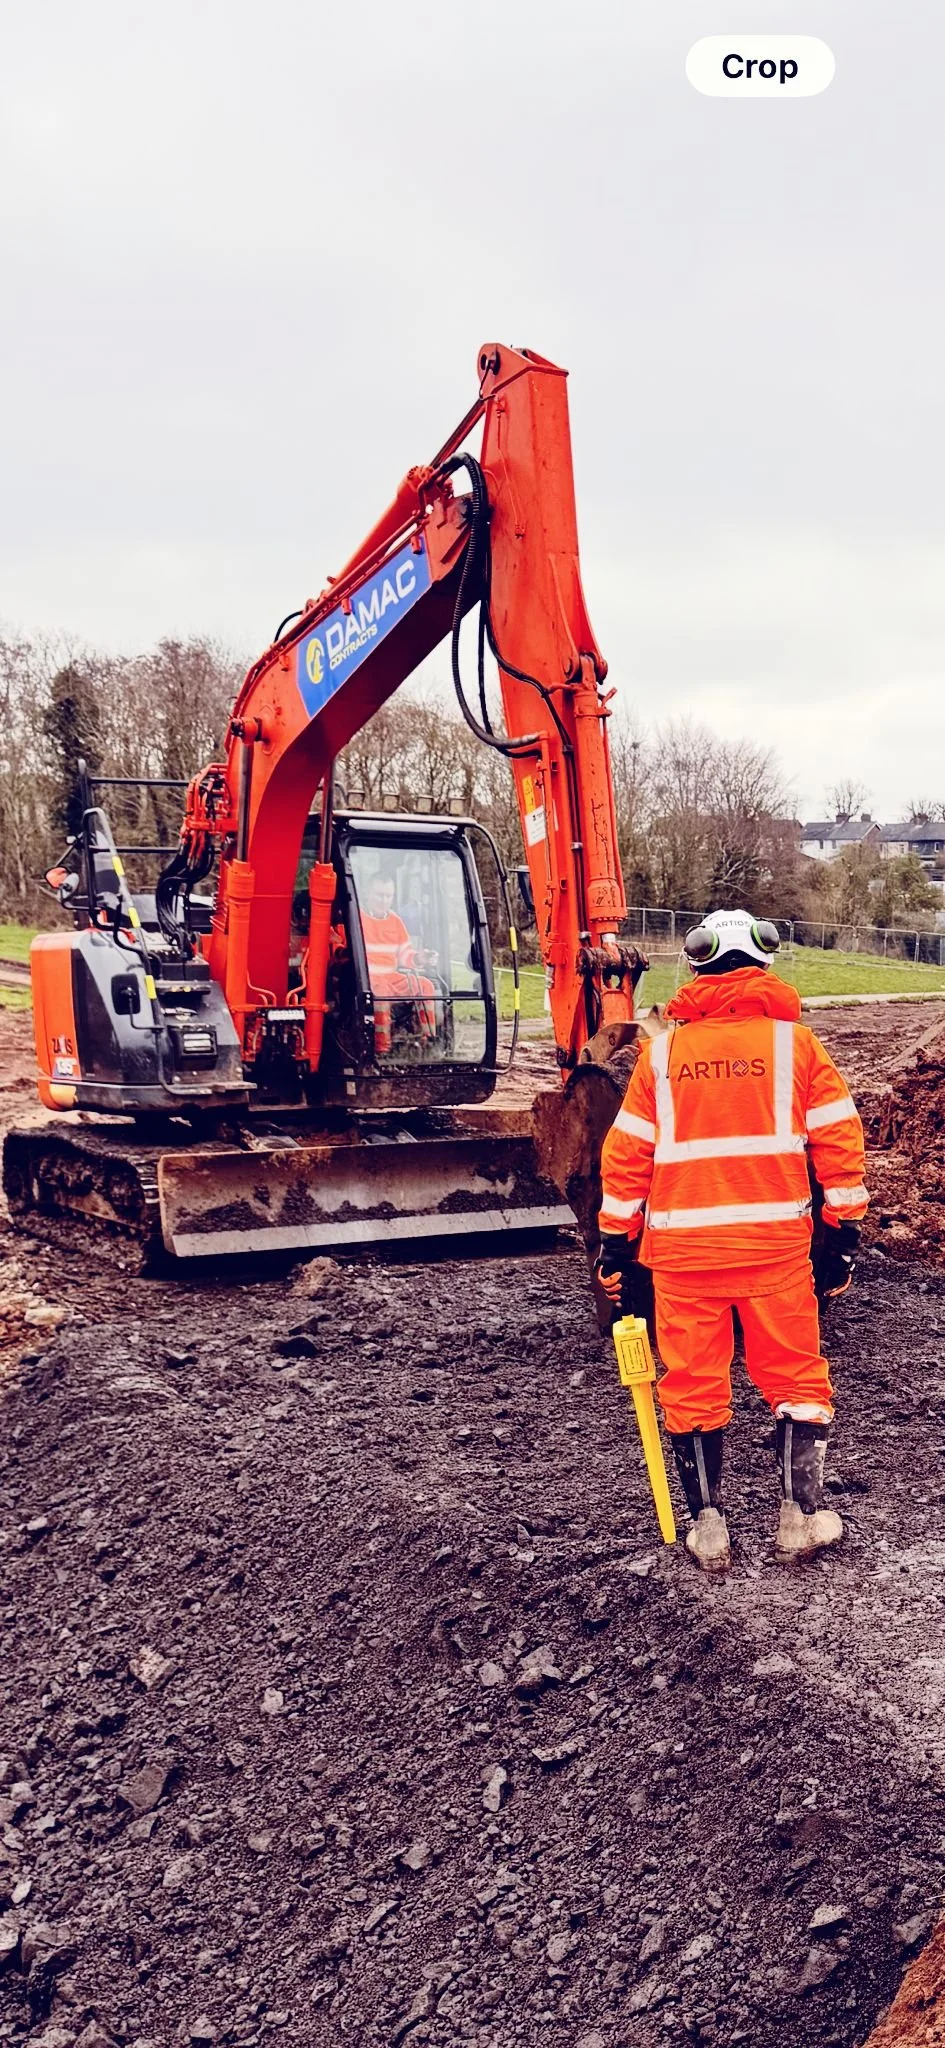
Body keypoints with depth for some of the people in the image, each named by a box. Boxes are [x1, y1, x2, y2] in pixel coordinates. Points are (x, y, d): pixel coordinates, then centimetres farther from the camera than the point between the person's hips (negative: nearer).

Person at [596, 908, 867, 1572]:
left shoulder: (663, 1050, 5)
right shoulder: (793, 1040, 2)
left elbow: (627, 1154, 5)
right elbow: (838, 1141, -1)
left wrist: (618, 1248, 10)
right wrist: (843, 1235, 5)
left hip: (682, 1247, 1)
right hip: (776, 1243, -1)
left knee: (694, 1384, 10)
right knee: (794, 1374, 13)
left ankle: (708, 1525, 15)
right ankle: (801, 1513, 13)